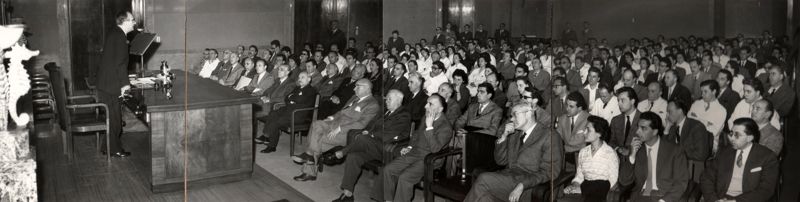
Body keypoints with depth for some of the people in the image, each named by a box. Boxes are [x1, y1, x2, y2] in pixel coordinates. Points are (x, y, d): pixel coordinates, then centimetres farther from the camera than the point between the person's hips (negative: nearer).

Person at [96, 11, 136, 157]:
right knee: (114, 117, -2)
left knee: (109, 117, 16)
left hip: (104, 82, 10)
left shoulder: (113, 33, 12)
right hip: (112, 84, -10)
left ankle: (108, 146, 25)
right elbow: (120, 62, -21)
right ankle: (114, 150, 5)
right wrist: (124, 83, -17)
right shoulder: (119, 37, -17)